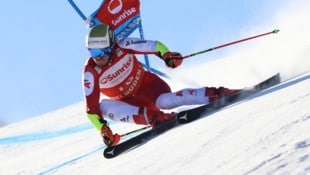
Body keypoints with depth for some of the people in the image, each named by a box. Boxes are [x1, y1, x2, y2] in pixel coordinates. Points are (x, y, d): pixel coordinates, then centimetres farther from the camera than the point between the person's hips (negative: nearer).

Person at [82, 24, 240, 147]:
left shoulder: (122, 47, -20)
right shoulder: (90, 72, -19)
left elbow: (154, 46, -12)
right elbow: (91, 107, -18)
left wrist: (166, 55, -33)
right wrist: (103, 129, -30)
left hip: (147, 85, -2)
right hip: (127, 102, 2)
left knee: (164, 101, -35)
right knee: (104, 106, -29)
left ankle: (214, 94, -30)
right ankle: (150, 116, -40)